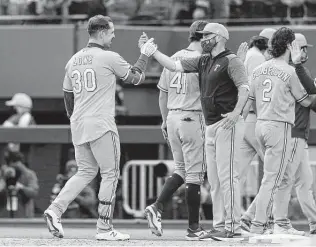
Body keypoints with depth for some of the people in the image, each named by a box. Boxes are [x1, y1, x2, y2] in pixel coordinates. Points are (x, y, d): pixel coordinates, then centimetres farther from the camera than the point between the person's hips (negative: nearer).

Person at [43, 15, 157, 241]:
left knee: (86, 172, 16)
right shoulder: (109, 57, -8)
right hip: (101, 124, -7)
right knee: (110, 174, 1)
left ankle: (56, 209, -2)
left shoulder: (73, 60, 12)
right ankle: (104, 229, -1)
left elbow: (67, 95, 18)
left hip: (78, 125, 7)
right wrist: (145, 56, 15)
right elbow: (136, 78, 2)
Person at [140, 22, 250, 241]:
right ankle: (220, 226, 12)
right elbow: (174, 65, 19)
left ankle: (233, 228, -12)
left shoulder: (231, 60, -8)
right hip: (211, 126, 9)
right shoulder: (203, 61, 17)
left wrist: (236, 112, -29)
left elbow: (244, 87, -18)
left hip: (228, 125, -9)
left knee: (227, 176, -11)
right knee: (214, 179, 9)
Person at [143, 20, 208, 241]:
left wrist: (165, 121, 22)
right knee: (194, 173, -1)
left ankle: (158, 207, -1)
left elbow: (163, 93, 14)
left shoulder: (174, 58, 9)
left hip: (173, 117, 7)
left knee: (181, 169, 17)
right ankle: (194, 227, 2)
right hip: (193, 118, -7)